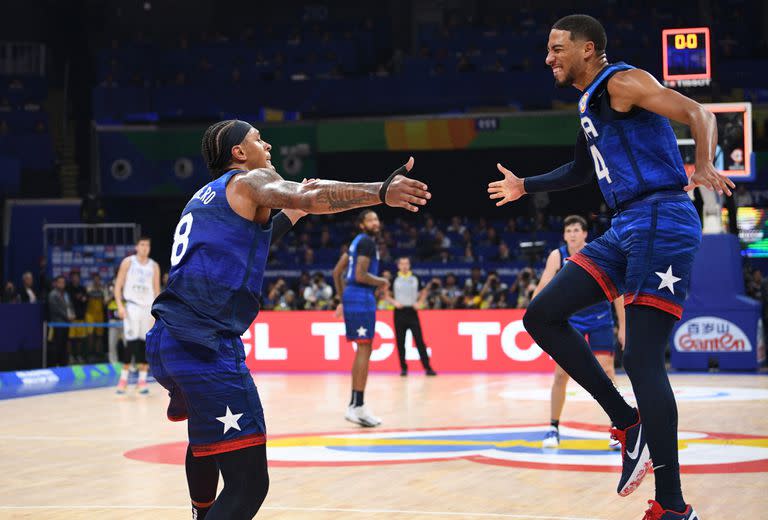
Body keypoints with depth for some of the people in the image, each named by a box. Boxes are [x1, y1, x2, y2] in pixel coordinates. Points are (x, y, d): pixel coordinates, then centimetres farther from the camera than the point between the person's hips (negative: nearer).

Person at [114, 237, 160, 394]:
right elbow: (118, 285, 0)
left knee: (145, 343, 1)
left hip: (148, 308, 3)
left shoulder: (154, 266, 9)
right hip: (132, 306, -3)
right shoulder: (128, 262, 2)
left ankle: (142, 380, 5)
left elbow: (157, 290, 12)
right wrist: (120, 305, -11)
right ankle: (124, 378, -3)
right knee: (130, 341, -11)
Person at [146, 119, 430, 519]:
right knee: (248, 483, -15)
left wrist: (291, 214, 43)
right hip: (204, 347, -9)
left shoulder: (205, 198, 26)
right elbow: (309, 196, -18)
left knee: (208, 434, 39)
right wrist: (380, 191, -26)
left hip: (166, 342, 9)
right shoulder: (250, 180, 2)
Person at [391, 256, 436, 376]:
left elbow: (424, 291, 20)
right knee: (400, 342, 1)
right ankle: (403, 368, 9)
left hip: (412, 312, 0)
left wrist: (419, 303, 4)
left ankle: (427, 367, -8)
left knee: (419, 340, -5)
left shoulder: (415, 279, 8)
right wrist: (394, 302, -7)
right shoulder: (395, 279, 3)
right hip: (400, 312, 0)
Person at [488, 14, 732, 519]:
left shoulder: (621, 82, -7)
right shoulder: (590, 102, 21)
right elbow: (583, 170, 38)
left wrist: (704, 166, -36)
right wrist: (525, 186, 43)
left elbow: (698, 113, -19)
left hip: (660, 222, -10)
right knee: (542, 316, 6)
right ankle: (629, 423, 8)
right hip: (625, 230, 10)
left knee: (643, 359, -14)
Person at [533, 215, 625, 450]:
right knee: (561, 373, -5)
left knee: (606, 371, -10)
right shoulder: (557, 256, -9)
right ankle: (553, 428, 8)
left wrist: (622, 327, -6)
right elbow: (542, 288, -10)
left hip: (599, 320, -1)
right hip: (571, 320, 1)